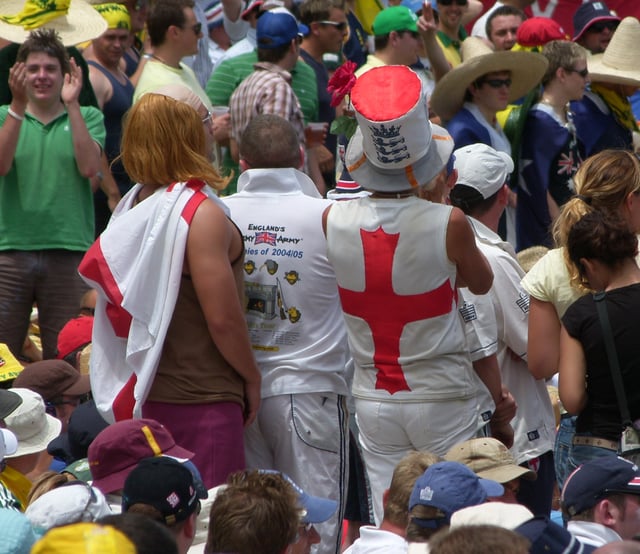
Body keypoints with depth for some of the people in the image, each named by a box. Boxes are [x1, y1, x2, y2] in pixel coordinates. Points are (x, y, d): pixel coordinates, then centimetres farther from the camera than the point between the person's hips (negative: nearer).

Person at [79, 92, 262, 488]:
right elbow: (223, 318, -17)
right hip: (201, 398, -8)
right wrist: (251, 377, -2)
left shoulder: (133, 209, 7)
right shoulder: (200, 215, -16)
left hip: (146, 396, 8)